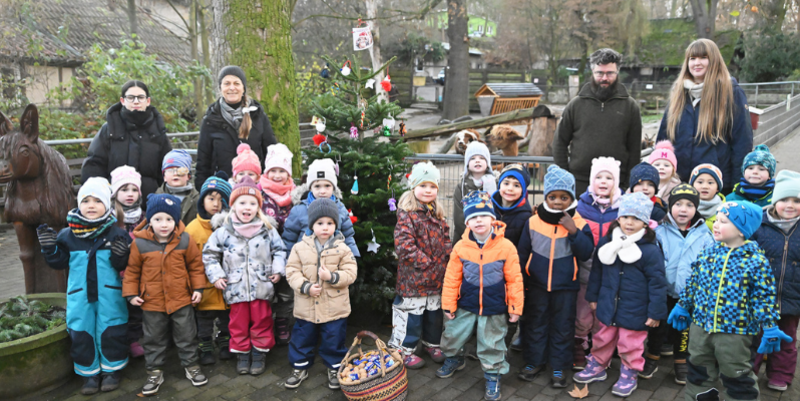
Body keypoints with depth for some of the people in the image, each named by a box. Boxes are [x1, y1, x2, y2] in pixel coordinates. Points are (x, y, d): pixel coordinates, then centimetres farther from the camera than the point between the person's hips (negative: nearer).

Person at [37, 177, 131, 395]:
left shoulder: (116, 234, -6)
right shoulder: (67, 235, 0)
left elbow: (123, 266, -5)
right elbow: (59, 263, 6)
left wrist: (119, 256, -26)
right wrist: (49, 248, -10)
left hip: (109, 295, -2)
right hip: (80, 296, 2)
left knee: (111, 332, 6)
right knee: (81, 333, 9)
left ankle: (111, 369, 26)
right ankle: (90, 372, 26)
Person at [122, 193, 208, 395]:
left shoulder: (185, 240, -8)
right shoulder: (139, 243, -10)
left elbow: (196, 265, 1)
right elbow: (132, 270, 0)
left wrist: (198, 288, -1)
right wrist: (131, 293, -2)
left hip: (182, 300, 0)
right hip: (152, 302, 0)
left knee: (186, 336, 12)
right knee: (153, 339, 14)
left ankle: (190, 365, 30)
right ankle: (155, 372, 29)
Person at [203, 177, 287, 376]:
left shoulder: (267, 230, -1)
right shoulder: (223, 232, -2)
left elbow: (279, 250, 10)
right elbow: (209, 253, 8)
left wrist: (278, 270, -1)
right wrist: (216, 275, 1)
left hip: (262, 287, 0)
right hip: (236, 288, 0)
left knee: (261, 321, 8)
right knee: (238, 323, 10)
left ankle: (259, 353, 23)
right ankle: (242, 354, 25)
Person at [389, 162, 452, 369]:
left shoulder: (437, 214, 10)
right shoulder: (406, 213, -14)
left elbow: (446, 239, 17)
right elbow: (404, 245, -22)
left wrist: (447, 258, 2)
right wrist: (424, 262, -19)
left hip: (437, 277, 7)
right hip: (414, 277, -7)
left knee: (435, 312, 18)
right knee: (411, 313, 3)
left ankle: (431, 343, 37)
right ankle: (404, 350, 18)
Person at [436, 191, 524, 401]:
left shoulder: (506, 246, -16)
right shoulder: (461, 246, -11)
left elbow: (514, 280, -10)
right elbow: (452, 278, -3)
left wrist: (515, 307, -7)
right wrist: (448, 304, -1)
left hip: (494, 307, -2)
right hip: (466, 304, 3)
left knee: (491, 344, 10)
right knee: (452, 335, 17)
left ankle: (493, 375, 33)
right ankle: (454, 359, 47)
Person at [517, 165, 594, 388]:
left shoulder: (579, 223, -8)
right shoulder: (533, 221, -6)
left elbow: (586, 254, -14)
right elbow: (523, 252, 2)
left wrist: (574, 232, -26)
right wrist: (521, 281, 4)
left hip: (566, 286, -1)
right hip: (536, 284, 1)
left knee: (563, 327, 10)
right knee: (535, 324, 14)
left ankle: (559, 367, 26)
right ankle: (534, 361, 31)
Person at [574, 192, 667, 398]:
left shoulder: (651, 250, -17)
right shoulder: (606, 242, -3)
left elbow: (657, 282, -12)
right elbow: (596, 271, 9)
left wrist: (656, 312, -10)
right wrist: (593, 296, 13)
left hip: (634, 311, -4)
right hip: (608, 306, 4)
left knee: (630, 345, 11)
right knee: (603, 339, 20)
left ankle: (629, 375, 33)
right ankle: (597, 367, 41)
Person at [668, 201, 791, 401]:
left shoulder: (756, 260, -14)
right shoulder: (707, 252, -1)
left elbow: (764, 297, -10)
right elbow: (693, 283, 10)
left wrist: (770, 328, -11)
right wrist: (682, 306, 14)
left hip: (735, 331, -5)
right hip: (700, 326, 5)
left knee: (737, 378, 10)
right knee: (700, 373, 19)